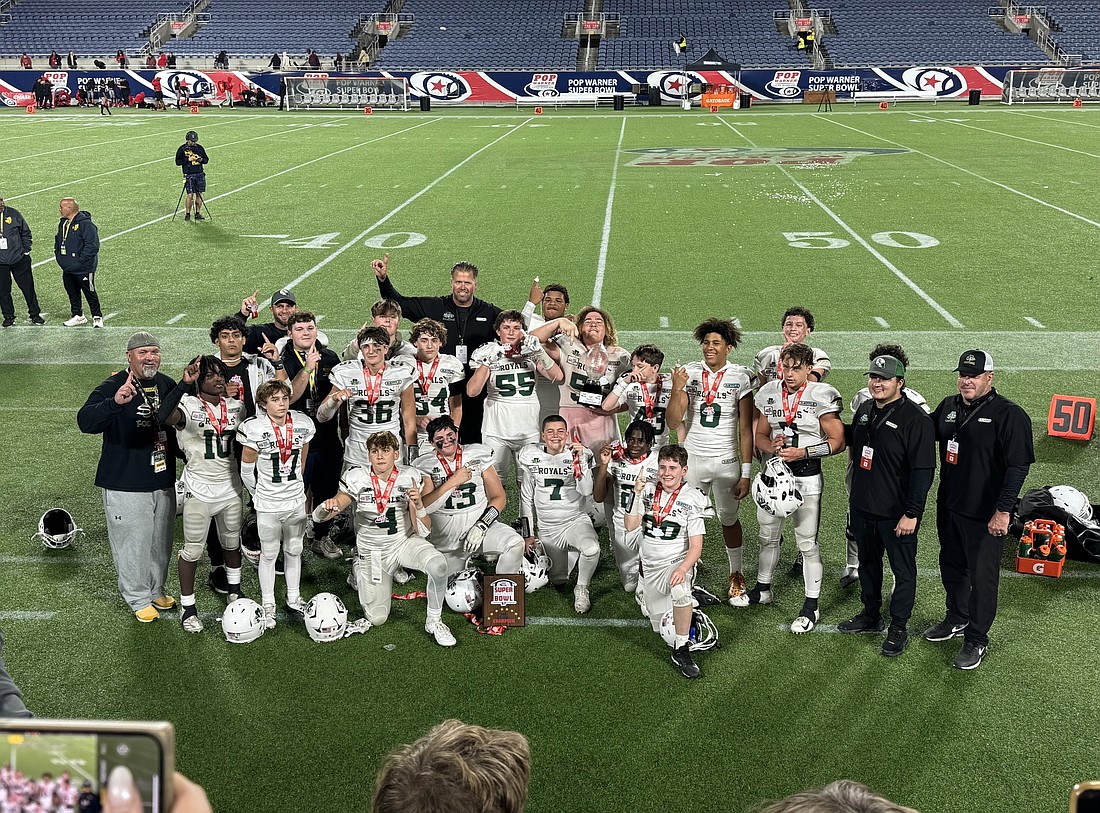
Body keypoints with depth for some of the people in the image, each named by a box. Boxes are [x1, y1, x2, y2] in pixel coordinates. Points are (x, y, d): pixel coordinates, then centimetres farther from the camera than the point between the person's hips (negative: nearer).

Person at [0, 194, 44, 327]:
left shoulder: (14, 214, -2)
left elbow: (26, 233, 7)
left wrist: (26, 250, 3)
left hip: (19, 260, 0)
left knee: (28, 288, 7)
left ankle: (35, 314, 19)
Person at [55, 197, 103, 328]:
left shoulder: (85, 224, -18)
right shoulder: (63, 223, 11)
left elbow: (92, 245, -23)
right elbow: (59, 240, 26)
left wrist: (80, 260, -22)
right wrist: (57, 254, 11)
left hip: (84, 268, -8)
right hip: (67, 269, 8)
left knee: (90, 293, 2)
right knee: (72, 293, 15)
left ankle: (97, 317, 14)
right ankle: (78, 316, 29)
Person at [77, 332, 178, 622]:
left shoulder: (167, 385, 4)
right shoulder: (112, 387, -14)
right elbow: (85, 421, -31)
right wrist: (115, 402, -46)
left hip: (163, 481, 6)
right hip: (125, 485, -6)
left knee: (161, 541, 18)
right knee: (133, 542, 3)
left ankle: (157, 590, 36)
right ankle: (139, 598, 21)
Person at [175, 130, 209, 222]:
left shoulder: (199, 147, 9)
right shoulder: (182, 149, -1)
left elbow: (206, 159, 14)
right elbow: (177, 162, -3)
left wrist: (201, 159, -8)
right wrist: (188, 159, -14)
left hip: (200, 174, 4)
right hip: (189, 175, -4)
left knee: (199, 194, 4)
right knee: (190, 195, -8)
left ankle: (198, 213, 12)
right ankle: (187, 214, 3)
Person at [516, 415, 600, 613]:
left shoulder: (581, 454, -6)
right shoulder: (530, 456, 0)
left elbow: (587, 491, -20)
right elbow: (526, 498, 7)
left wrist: (580, 459, -28)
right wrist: (528, 534, 6)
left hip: (576, 520, -2)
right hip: (547, 528, 2)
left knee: (592, 549, -34)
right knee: (557, 581, 3)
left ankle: (582, 588, -5)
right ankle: (565, 553, 38)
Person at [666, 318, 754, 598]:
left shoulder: (740, 377, -5)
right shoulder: (689, 372, -2)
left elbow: (746, 430, -4)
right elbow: (672, 423, -5)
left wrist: (746, 473, -6)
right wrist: (676, 390, -20)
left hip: (727, 461, -1)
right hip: (692, 459, 1)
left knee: (728, 520, 12)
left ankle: (736, 573, 29)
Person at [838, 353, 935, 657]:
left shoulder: (916, 419, -17)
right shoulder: (864, 410, 7)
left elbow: (923, 471, -18)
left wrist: (912, 514, -20)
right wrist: (854, 489, 22)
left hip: (896, 513, -7)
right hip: (862, 507, 7)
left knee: (903, 571, 5)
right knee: (868, 563, 20)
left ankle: (898, 628, 18)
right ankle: (870, 615, 36)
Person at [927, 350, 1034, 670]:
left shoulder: (1009, 415, -15)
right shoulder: (948, 406, 5)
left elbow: (1018, 467, -18)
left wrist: (1003, 511, -20)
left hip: (985, 515, -7)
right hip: (948, 508, 7)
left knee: (982, 577, 5)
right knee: (951, 567, 21)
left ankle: (976, 640, 19)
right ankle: (957, 619, 42)